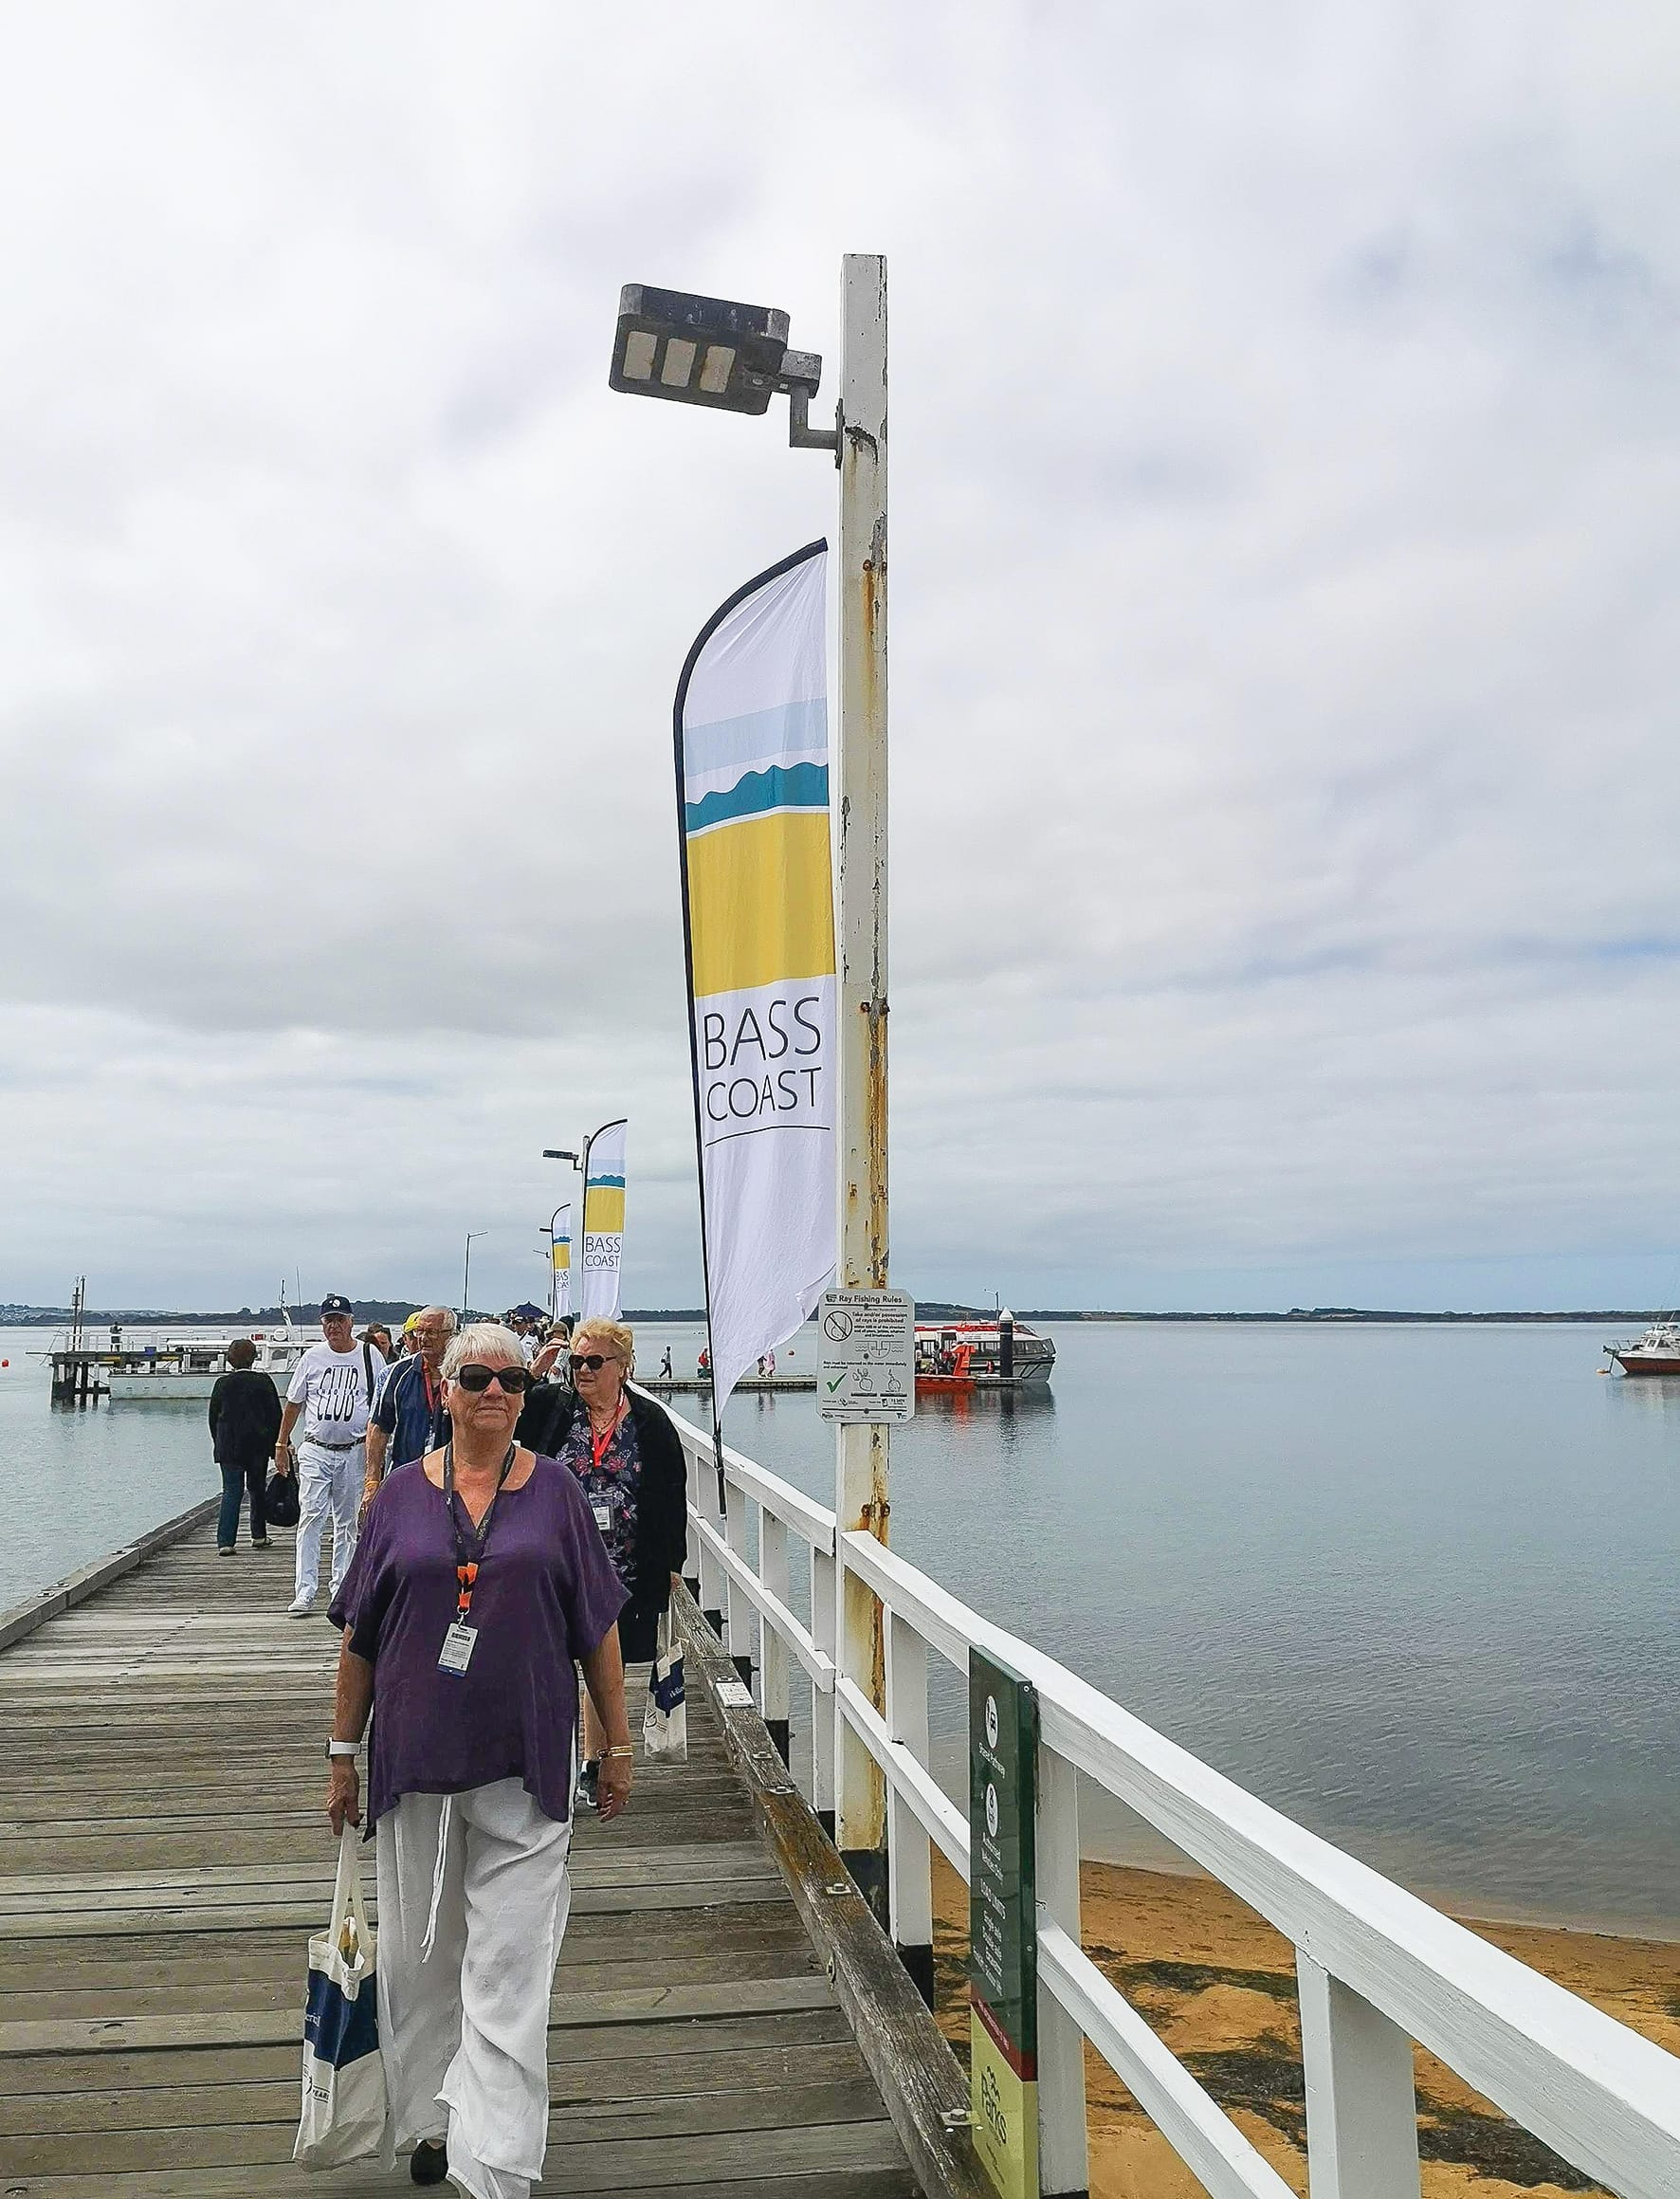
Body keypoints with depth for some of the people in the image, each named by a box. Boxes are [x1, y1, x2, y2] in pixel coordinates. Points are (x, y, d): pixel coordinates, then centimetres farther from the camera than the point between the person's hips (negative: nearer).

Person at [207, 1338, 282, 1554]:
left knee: (231, 1491, 1)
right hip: (258, 1446, 0)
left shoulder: (222, 1383, -2)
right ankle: (259, 1535, 21)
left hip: (229, 1447, 0)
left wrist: (218, 1444, 15)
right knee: (257, 1489, 15)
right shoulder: (264, 1382, -5)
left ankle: (225, 1541, -9)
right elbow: (275, 1416, -2)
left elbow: (213, 1417, 5)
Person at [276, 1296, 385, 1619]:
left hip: (354, 1452, 0)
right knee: (310, 1517, -9)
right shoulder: (312, 1357, 5)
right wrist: (281, 1444, 11)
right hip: (315, 1450, 0)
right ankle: (305, 1591, -7)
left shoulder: (369, 1355, 3)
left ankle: (342, 1590, 16)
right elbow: (293, 1403, 13)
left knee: (348, 1523, 7)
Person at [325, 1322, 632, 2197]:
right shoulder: (402, 1493, 1)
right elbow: (360, 1635, 6)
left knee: (508, 1966, -1)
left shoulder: (554, 1488, -1)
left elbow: (598, 1627, 3)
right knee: (419, 1951, 16)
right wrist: (343, 1752, 6)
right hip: (415, 1756, 2)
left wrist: (617, 1744, 3)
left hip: (525, 1762, -2)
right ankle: (431, 2116, 37)